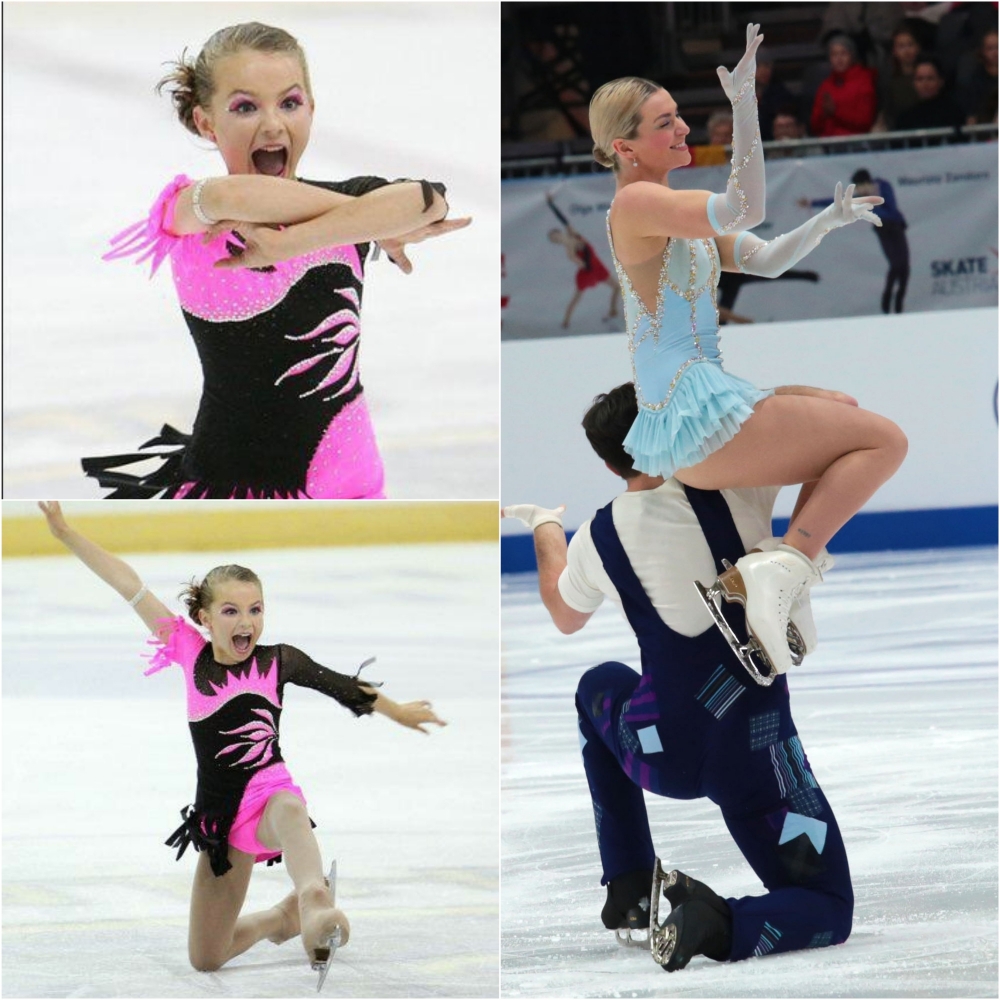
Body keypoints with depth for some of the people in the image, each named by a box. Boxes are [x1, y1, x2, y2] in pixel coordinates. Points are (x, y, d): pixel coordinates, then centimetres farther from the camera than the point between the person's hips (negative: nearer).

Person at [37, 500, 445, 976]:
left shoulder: (277, 660, 1)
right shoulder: (192, 654, 3)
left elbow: (339, 684, 17)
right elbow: (131, 587, 0)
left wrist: (397, 712, 30)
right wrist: (65, 532, -1)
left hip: (269, 791, -4)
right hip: (220, 813, 4)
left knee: (290, 814, -44)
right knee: (205, 959, 9)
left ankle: (313, 902, -74)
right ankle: (282, 916, 37)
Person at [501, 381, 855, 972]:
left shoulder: (598, 540, -3)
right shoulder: (729, 491, -13)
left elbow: (566, 616, 22)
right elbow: (840, 412, -9)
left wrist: (545, 527, 38)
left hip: (660, 752, 3)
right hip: (756, 750, -3)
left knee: (600, 688, 38)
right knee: (829, 910, 7)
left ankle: (629, 889, 31)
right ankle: (718, 926, -25)